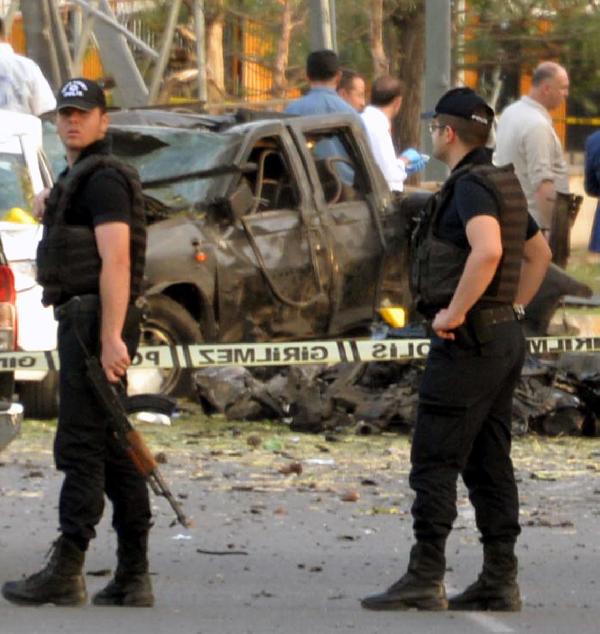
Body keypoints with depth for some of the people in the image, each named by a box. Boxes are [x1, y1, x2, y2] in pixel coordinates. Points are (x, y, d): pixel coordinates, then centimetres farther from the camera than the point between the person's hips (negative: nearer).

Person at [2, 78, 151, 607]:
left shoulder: (103, 180, -10)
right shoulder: (78, 179, 22)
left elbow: (116, 259, -20)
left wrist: (110, 337, -27)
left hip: (94, 322, -11)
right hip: (86, 322, 11)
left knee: (80, 448, -10)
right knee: (114, 451, 8)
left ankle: (66, 573, -11)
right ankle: (133, 578, 8)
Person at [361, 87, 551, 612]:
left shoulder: (470, 186, -15)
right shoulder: (504, 184, 15)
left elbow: (487, 250, -34)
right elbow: (539, 253, 28)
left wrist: (454, 311, -25)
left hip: (468, 340, -10)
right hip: (504, 338, 10)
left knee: (434, 462, -7)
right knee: (489, 464, 10)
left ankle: (425, 581, -9)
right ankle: (499, 581, 10)